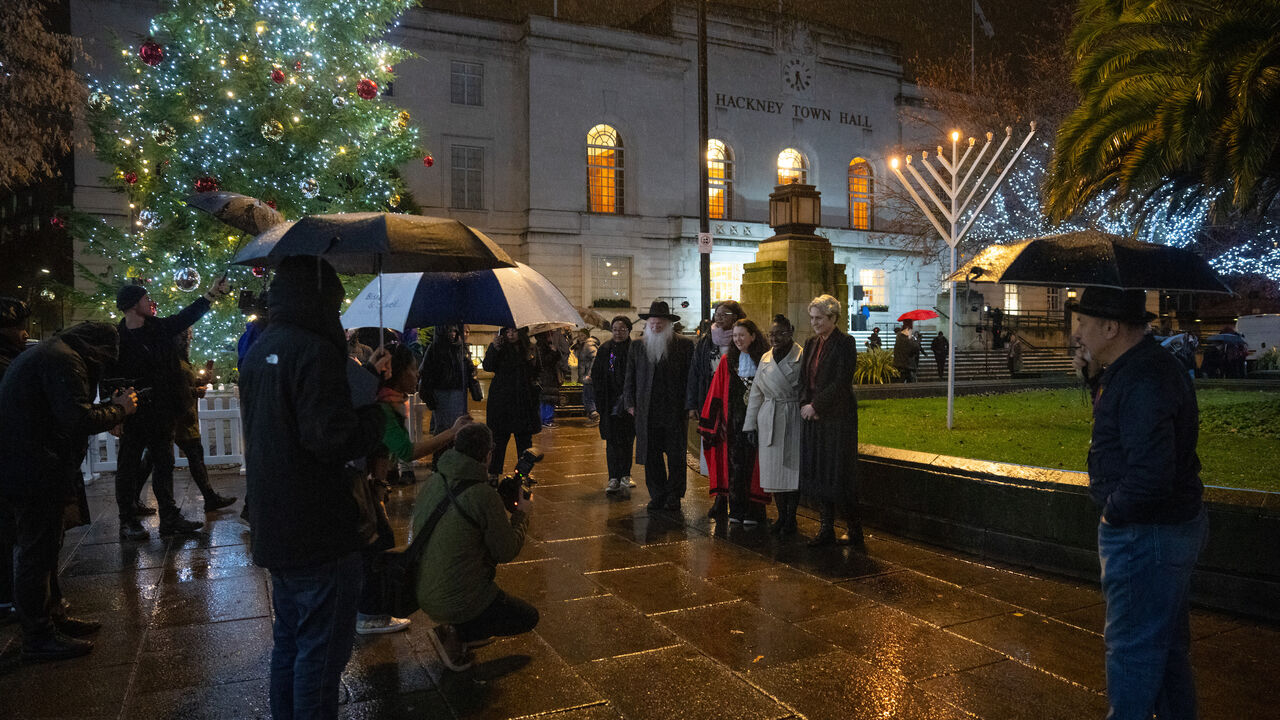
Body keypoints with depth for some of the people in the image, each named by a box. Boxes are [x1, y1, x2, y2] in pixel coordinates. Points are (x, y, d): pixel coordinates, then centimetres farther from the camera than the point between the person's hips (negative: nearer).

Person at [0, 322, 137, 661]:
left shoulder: (47, 352, 17)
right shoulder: (64, 359, -16)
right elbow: (78, 419, -25)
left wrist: (110, 406, 9)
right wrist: (118, 409, -10)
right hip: (34, 471, -11)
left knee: (43, 546, 20)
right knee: (37, 550, -1)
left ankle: (53, 616, 33)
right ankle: (39, 638, 10)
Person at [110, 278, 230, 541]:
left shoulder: (159, 328, 5)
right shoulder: (117, 338, -12)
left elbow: (187, 316, 20)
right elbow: (108, 379, -11)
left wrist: (212, 294, 21)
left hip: (162, 413, 6)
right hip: (134, 416, -6)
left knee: (164, 464, 10)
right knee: (129, 467, 6)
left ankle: (169, 517, 18)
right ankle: (127, 521, 17)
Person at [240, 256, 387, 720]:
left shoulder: (259, 351, 9)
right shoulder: (315, 351, -21)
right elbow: (333, 438, -27)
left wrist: (362, 379, 12)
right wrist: (380, 408, -11)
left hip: (273, 527, 9)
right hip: (318, 533, -9)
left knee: (289, 640, 24)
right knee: (322, 649, 4)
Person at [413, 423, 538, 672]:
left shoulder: (432, 483, 0)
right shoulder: (483, 495, -24)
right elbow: (507, 552, -15)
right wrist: (521, 514, 1)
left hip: (423, 593, 8)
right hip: (456, 601, -8)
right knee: (529, 617, 12)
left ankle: (465, 631, 20)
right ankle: (455, 633, -3)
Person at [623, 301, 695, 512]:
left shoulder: (684, 346, 2)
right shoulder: (637, 347, 12)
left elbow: (690, 378, -1)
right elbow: (629, 378, 14)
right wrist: (630, 404, 5)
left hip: (674, 412, -3)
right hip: (647, 413, 3)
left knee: (676, 458, 3)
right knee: (651, 457, 7)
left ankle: (673, 497, 13)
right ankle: (657, 496, 18)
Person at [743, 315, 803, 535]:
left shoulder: (802, 358, -6)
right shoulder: (765, 359, 10)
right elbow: (756, 393, 12)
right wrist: (750, 425, 10)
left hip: (793, 420, -4)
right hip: (769, 421, 5)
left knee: (792, 468, 1)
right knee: (773, 468, 7)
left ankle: (791, 518, 15)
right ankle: (781, 515, 21)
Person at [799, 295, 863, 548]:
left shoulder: (845, 343, -10)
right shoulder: (811, 343, 13)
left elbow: (841, 383, -16)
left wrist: (815, 406, -14)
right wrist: (805, 404, -3)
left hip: (837, 417, -7)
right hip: (812, 415, 7)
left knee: (838, 475, -2)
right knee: (817, 473, 9)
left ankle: (855, 530, 12)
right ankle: (826, 529, 18)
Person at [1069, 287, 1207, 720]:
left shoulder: (1143, 381, -26)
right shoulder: (1147, 365, 6)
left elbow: (1150, 476, -33)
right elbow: (1121, 423, 22)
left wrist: (1113, 510, -16)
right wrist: (1095, 377, 7)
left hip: (1145, 536, -11)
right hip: (1175, 523, 11)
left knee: (1131, 647, 3)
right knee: (1166, 643, 24)